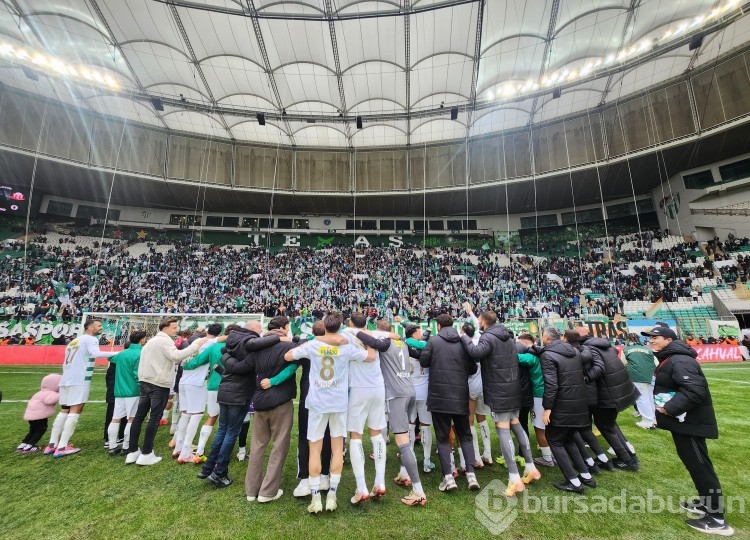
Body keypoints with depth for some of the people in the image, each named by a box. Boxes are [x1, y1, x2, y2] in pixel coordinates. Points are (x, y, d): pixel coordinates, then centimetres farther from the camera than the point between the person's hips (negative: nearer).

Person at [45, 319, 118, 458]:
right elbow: (95, 353, -25)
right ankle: (62, 448, -7)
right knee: (74, 412, -6)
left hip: (66, 380, 9)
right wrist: (116, 353, -21)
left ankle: (52, 445, 16)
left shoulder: (74, 341, 24)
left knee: (64, 411, 16)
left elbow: (66, 363, 26)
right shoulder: (90, 339, -5)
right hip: (80, 380, -9)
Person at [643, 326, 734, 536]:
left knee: (699, 465, -2)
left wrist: (669, 408, -25)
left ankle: (717, 519, 10)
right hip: (683, 419, 11)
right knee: (692, 462, 21)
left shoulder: (680, 361, -23)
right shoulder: (669, 359, 11)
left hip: (690, 421, -11)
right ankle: (706, 503, 36)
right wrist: (666, 406, 9)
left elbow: (694, 391, -31)